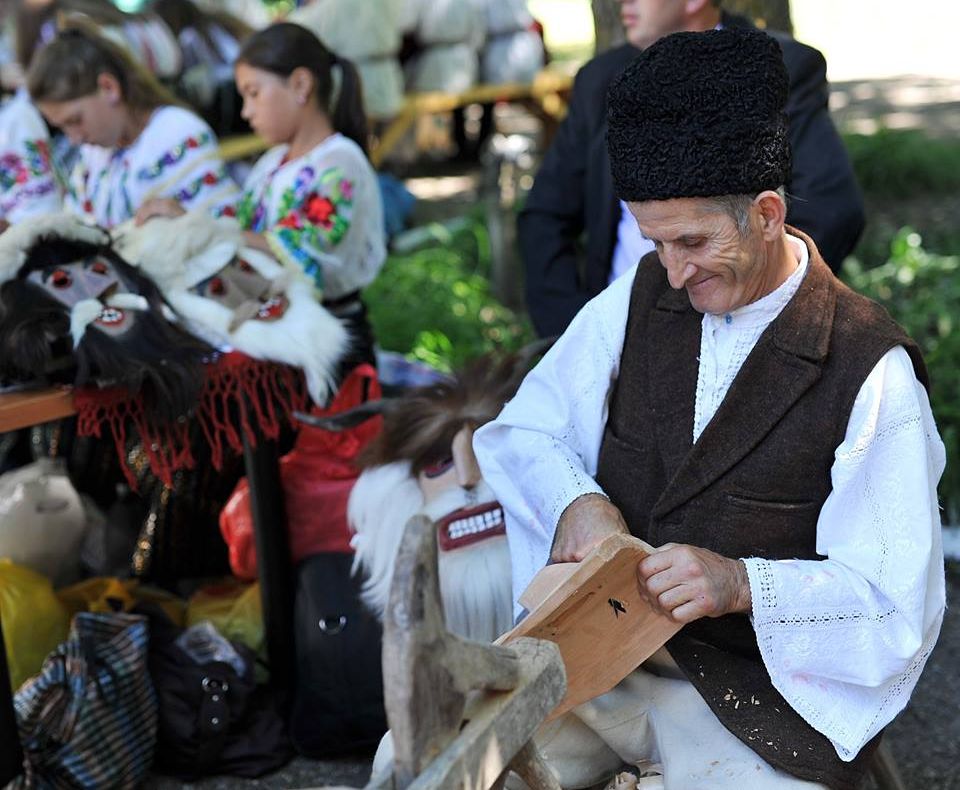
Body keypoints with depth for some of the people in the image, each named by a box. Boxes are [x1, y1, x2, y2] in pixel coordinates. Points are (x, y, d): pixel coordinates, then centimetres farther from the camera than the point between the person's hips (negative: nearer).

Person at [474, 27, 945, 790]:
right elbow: (520, 432, 10)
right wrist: (575, 501, -12)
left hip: (751, 691, -3)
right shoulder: (641, 296, 4)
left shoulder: (870, 369, -11)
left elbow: (898, 601, -11)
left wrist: (743, 584, -27)